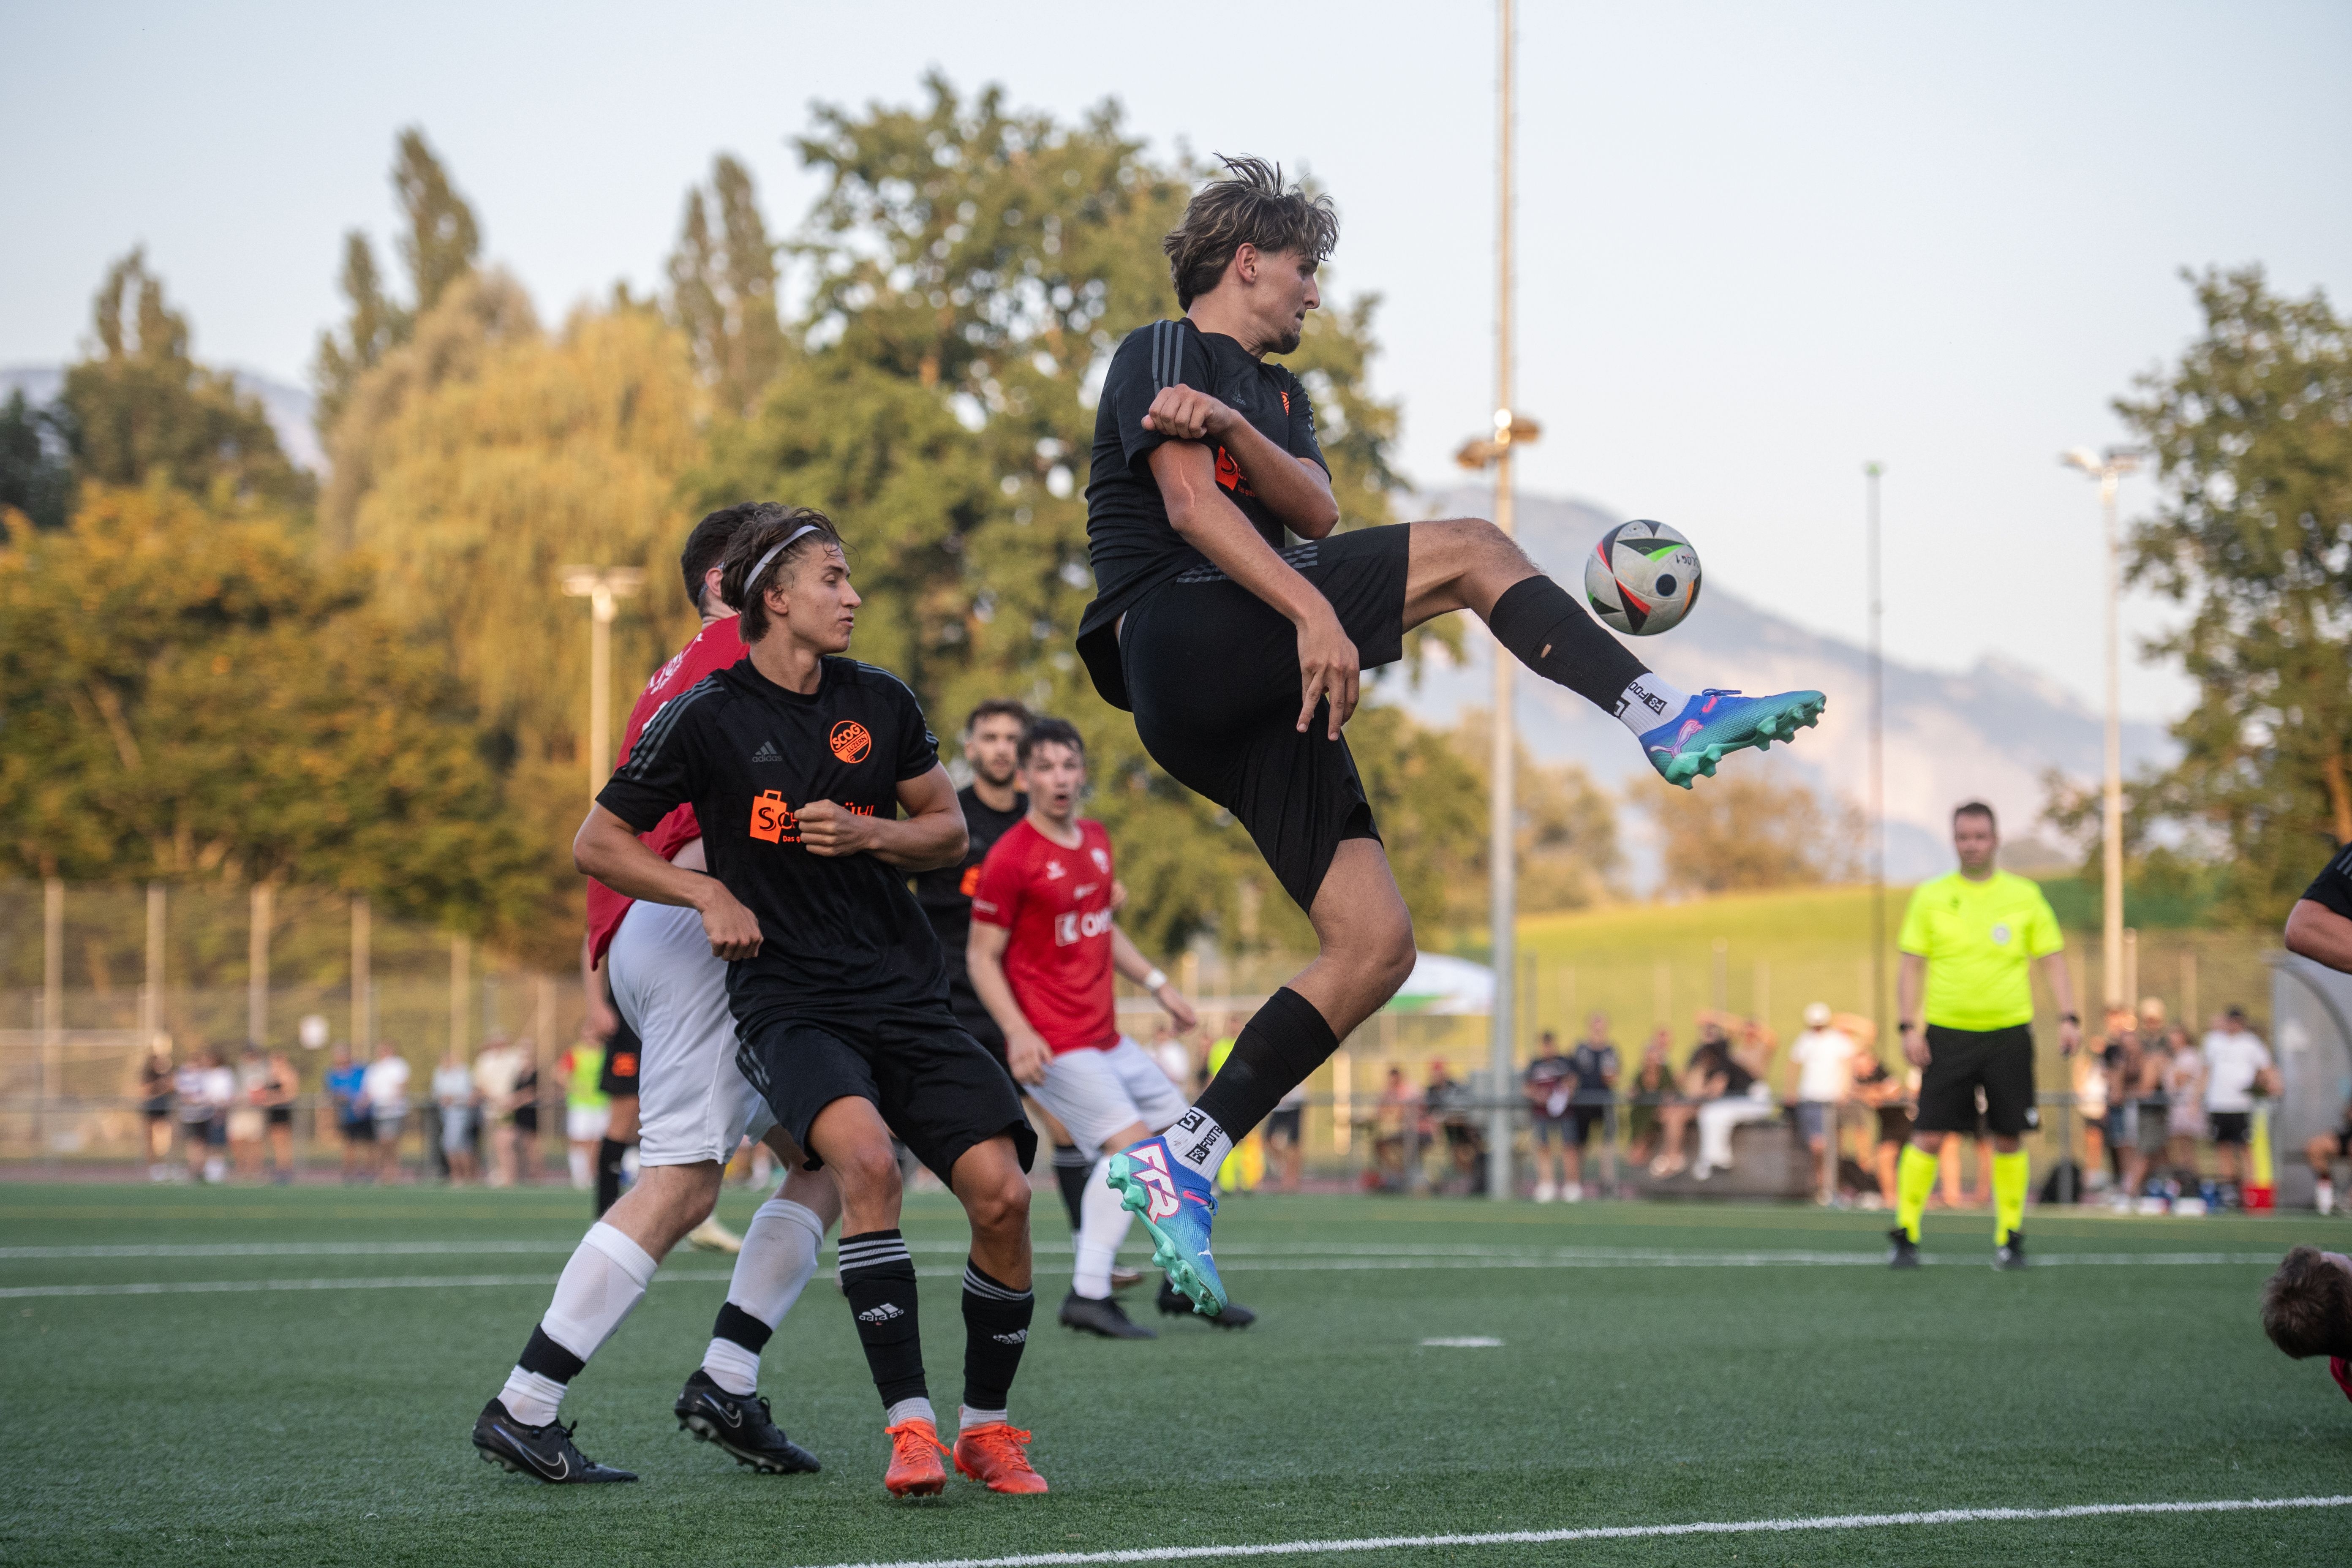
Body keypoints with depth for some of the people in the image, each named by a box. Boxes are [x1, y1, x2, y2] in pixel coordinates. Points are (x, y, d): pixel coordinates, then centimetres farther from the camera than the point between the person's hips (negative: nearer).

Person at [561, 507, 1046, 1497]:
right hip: (785, 1000, -4)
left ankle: (988, 1427, 9)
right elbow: (597, 843, 5)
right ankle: (908, 1426, -27)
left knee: (1001, 1191, -12)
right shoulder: (706, 717, -3)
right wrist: (709, 895, -7)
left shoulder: (880, 702, 8)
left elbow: (949, 830, 18)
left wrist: (869, 833, -2)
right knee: (866, 1154, -33)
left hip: (904, 991, 4)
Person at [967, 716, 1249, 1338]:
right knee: (1131, 1143, -22)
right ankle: (1088, 1295, -21)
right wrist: (1018, 1033, -23)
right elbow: (982, 957, -12)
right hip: (1053, 1047, -9)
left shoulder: (1096, 841, 10)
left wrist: (1157, 983, 17)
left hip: (1107, 1039, 9)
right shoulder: (1010, 858, -14)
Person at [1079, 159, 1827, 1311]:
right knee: (1467, 549, -16)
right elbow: (1189, 501, -13)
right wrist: (1313, 612, -26)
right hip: (1179, 639, -8)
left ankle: (1181, 1163, -4)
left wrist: (1232, 428, -14)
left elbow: (1316, 511, 7)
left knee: (1374, 946, -3)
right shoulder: (1163, 353, 6)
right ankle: (1667, 720, -17)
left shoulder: (1274, 393, 30)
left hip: (1257, 700, 9)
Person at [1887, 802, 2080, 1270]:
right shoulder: (1930, 897, 4)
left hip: (2009, 1033, 1)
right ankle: (1905, 1235, 0)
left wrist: (2068, 1017, -5)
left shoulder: (2025, 896, 5)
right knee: (1929, 1136, -6)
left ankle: (2010, 1236, 12)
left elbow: (2052, 961, 7)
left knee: (2009, 1139, 2)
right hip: (1947, 1033, -1)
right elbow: (1911, 964, 5)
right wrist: (1908, 1026, -4)